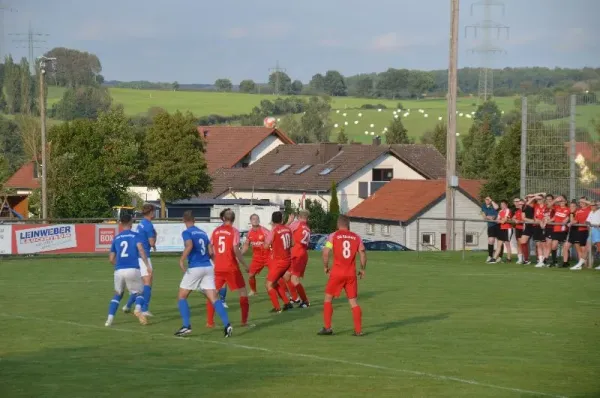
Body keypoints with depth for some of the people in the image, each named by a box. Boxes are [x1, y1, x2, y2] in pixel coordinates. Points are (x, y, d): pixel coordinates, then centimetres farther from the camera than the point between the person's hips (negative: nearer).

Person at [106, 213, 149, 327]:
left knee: (118, 294, 22)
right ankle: (138, 309, -22)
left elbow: (111, 259, 19)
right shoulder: (135, 236, 5)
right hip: (133, 270, -3)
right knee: (138, 293, 11)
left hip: (119, 271, 3)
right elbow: (141, 249, -13)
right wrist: (147, 265, -14)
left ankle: (110, 319, 8)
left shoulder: (116, 238, 17)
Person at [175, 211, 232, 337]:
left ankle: (186, 326, -1)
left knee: (182, 297, 10)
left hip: (195, 268, -5)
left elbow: (189, 245, -23)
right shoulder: (203, 233, 15)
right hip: (208, 267, 5)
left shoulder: (187, 233, -2)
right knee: (214, 298, -1)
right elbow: (211, 252, 14)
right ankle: (227, 325, -15)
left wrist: (182, 260, -18)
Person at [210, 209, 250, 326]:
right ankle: (244, 321, 7)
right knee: (243, 292, 9)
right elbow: (236, 250, -14)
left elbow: (211, 250, 8)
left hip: (218, 267, 3)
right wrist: (244, 265, -5)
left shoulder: (216, 231, 6)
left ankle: (210, 322, 7)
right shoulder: (234, 231, -6)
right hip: (231, 267, -3)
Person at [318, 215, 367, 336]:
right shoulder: (356, 237, 6)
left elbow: (326, 252, -10)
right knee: (354, 301, 9)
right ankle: (358, 330, 4)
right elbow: (363, 253, 1)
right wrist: (362, 269, 13)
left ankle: (327, 328, 6)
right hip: (351, 274, 3)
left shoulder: (334, 236, -2)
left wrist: (325, 267, 4)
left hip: (337, 272, -3)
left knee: (328, 298, 11)